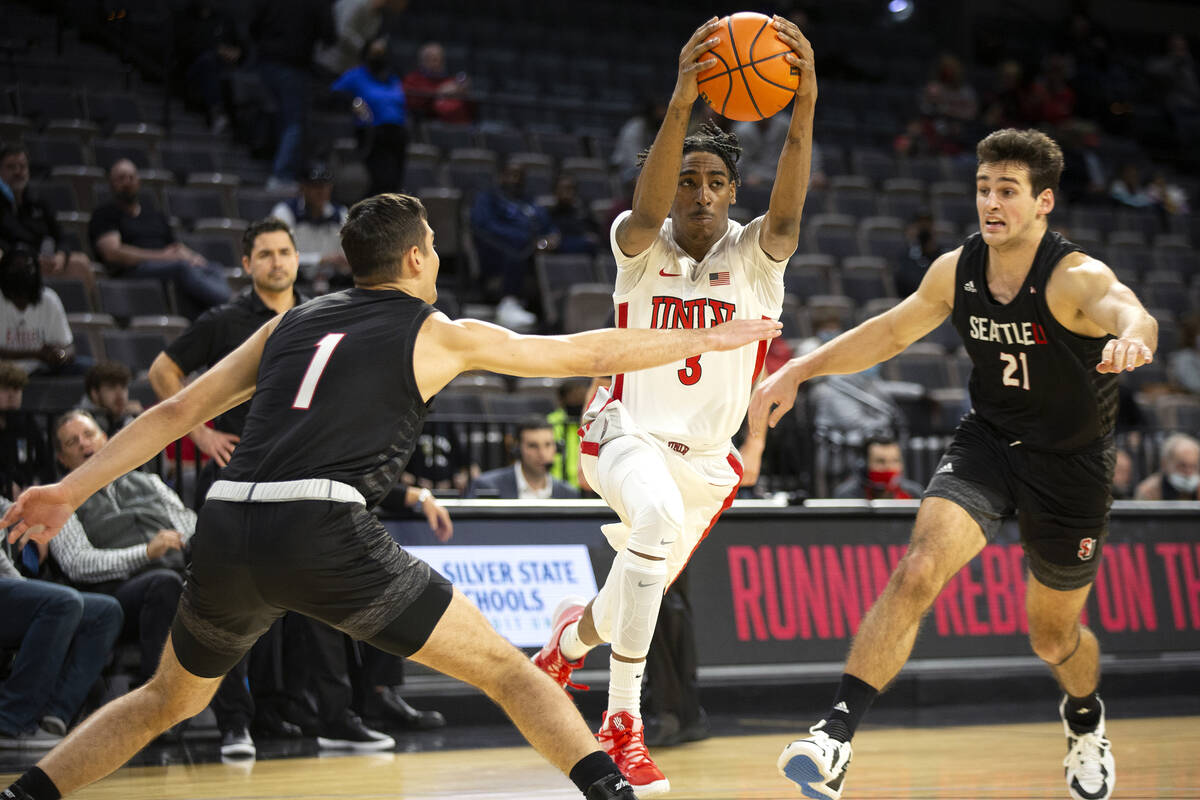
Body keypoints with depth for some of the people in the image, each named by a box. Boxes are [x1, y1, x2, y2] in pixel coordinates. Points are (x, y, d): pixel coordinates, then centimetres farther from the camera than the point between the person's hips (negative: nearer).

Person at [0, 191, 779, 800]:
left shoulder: (291, 325, 24)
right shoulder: (439, 335, 12)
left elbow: (177, 412, 20)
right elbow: (587, 354, 18)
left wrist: (71, 490, 21)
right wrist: (712, 338, 30)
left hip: (228, 529, 5)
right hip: (326, 535, -5)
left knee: (169, 700, 28)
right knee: (509, 672, 5)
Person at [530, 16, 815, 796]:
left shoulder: (754, 255, -9)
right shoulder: (641, 244, -12)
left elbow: (787, 214, -33)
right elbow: (646, 213, -37)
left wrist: (804, 106, -52)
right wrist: (682, 103, -55)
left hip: (707, 457, 4)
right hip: (628, 432, -4)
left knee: (641, 595, 15)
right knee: (659, 515, -37)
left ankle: (572, 631, 55)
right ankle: (625, 719, -30)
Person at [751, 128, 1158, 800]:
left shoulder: (1075, 278, -24)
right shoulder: (957, 270, -7)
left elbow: (1129, 312, -47)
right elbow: (889, 332, 10)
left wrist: (1131, 337, -72)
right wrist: (798, 371, 3)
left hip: (1070, 463, -3)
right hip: (988, 441, 3)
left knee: (1054, 635, 13)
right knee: (918, 571, -24)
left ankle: (1085, 720, 50)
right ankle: (835, 741, -28)